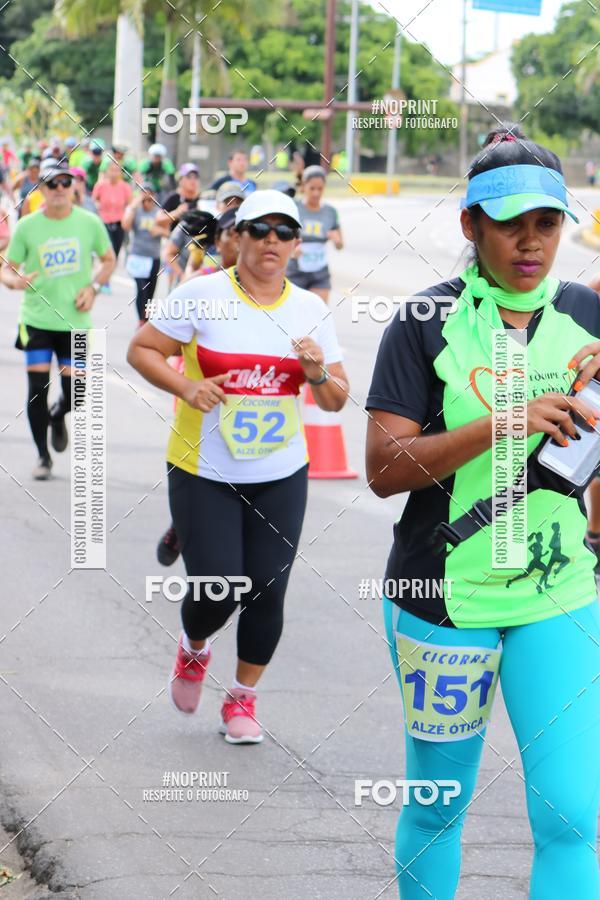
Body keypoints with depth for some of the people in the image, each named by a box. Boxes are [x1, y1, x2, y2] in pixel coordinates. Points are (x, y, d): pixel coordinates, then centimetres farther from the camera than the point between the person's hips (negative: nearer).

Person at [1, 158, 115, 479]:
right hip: (36, 320, -1)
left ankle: (57, 417, 37)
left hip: (76, 321, 1)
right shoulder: (27, 226, -4)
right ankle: (43, 457, 15)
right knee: (37, 388, -3)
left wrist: (93, 287, -5)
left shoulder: (90, 223, -2)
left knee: (74, 391, -1)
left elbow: (108, 260, 12)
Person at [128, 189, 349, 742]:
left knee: (267, 593, 1)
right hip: (204, 474, -3)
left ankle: (243, 699, 22)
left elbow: (336, 401, 8)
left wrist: (318, 372, -14)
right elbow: (141, 350, -2)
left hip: (280, 477, 3)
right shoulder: (204, 294, -7)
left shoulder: (310, 310, 4)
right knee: (216, 592, -7)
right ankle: (194, 649, 29)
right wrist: (186, 387, -18)